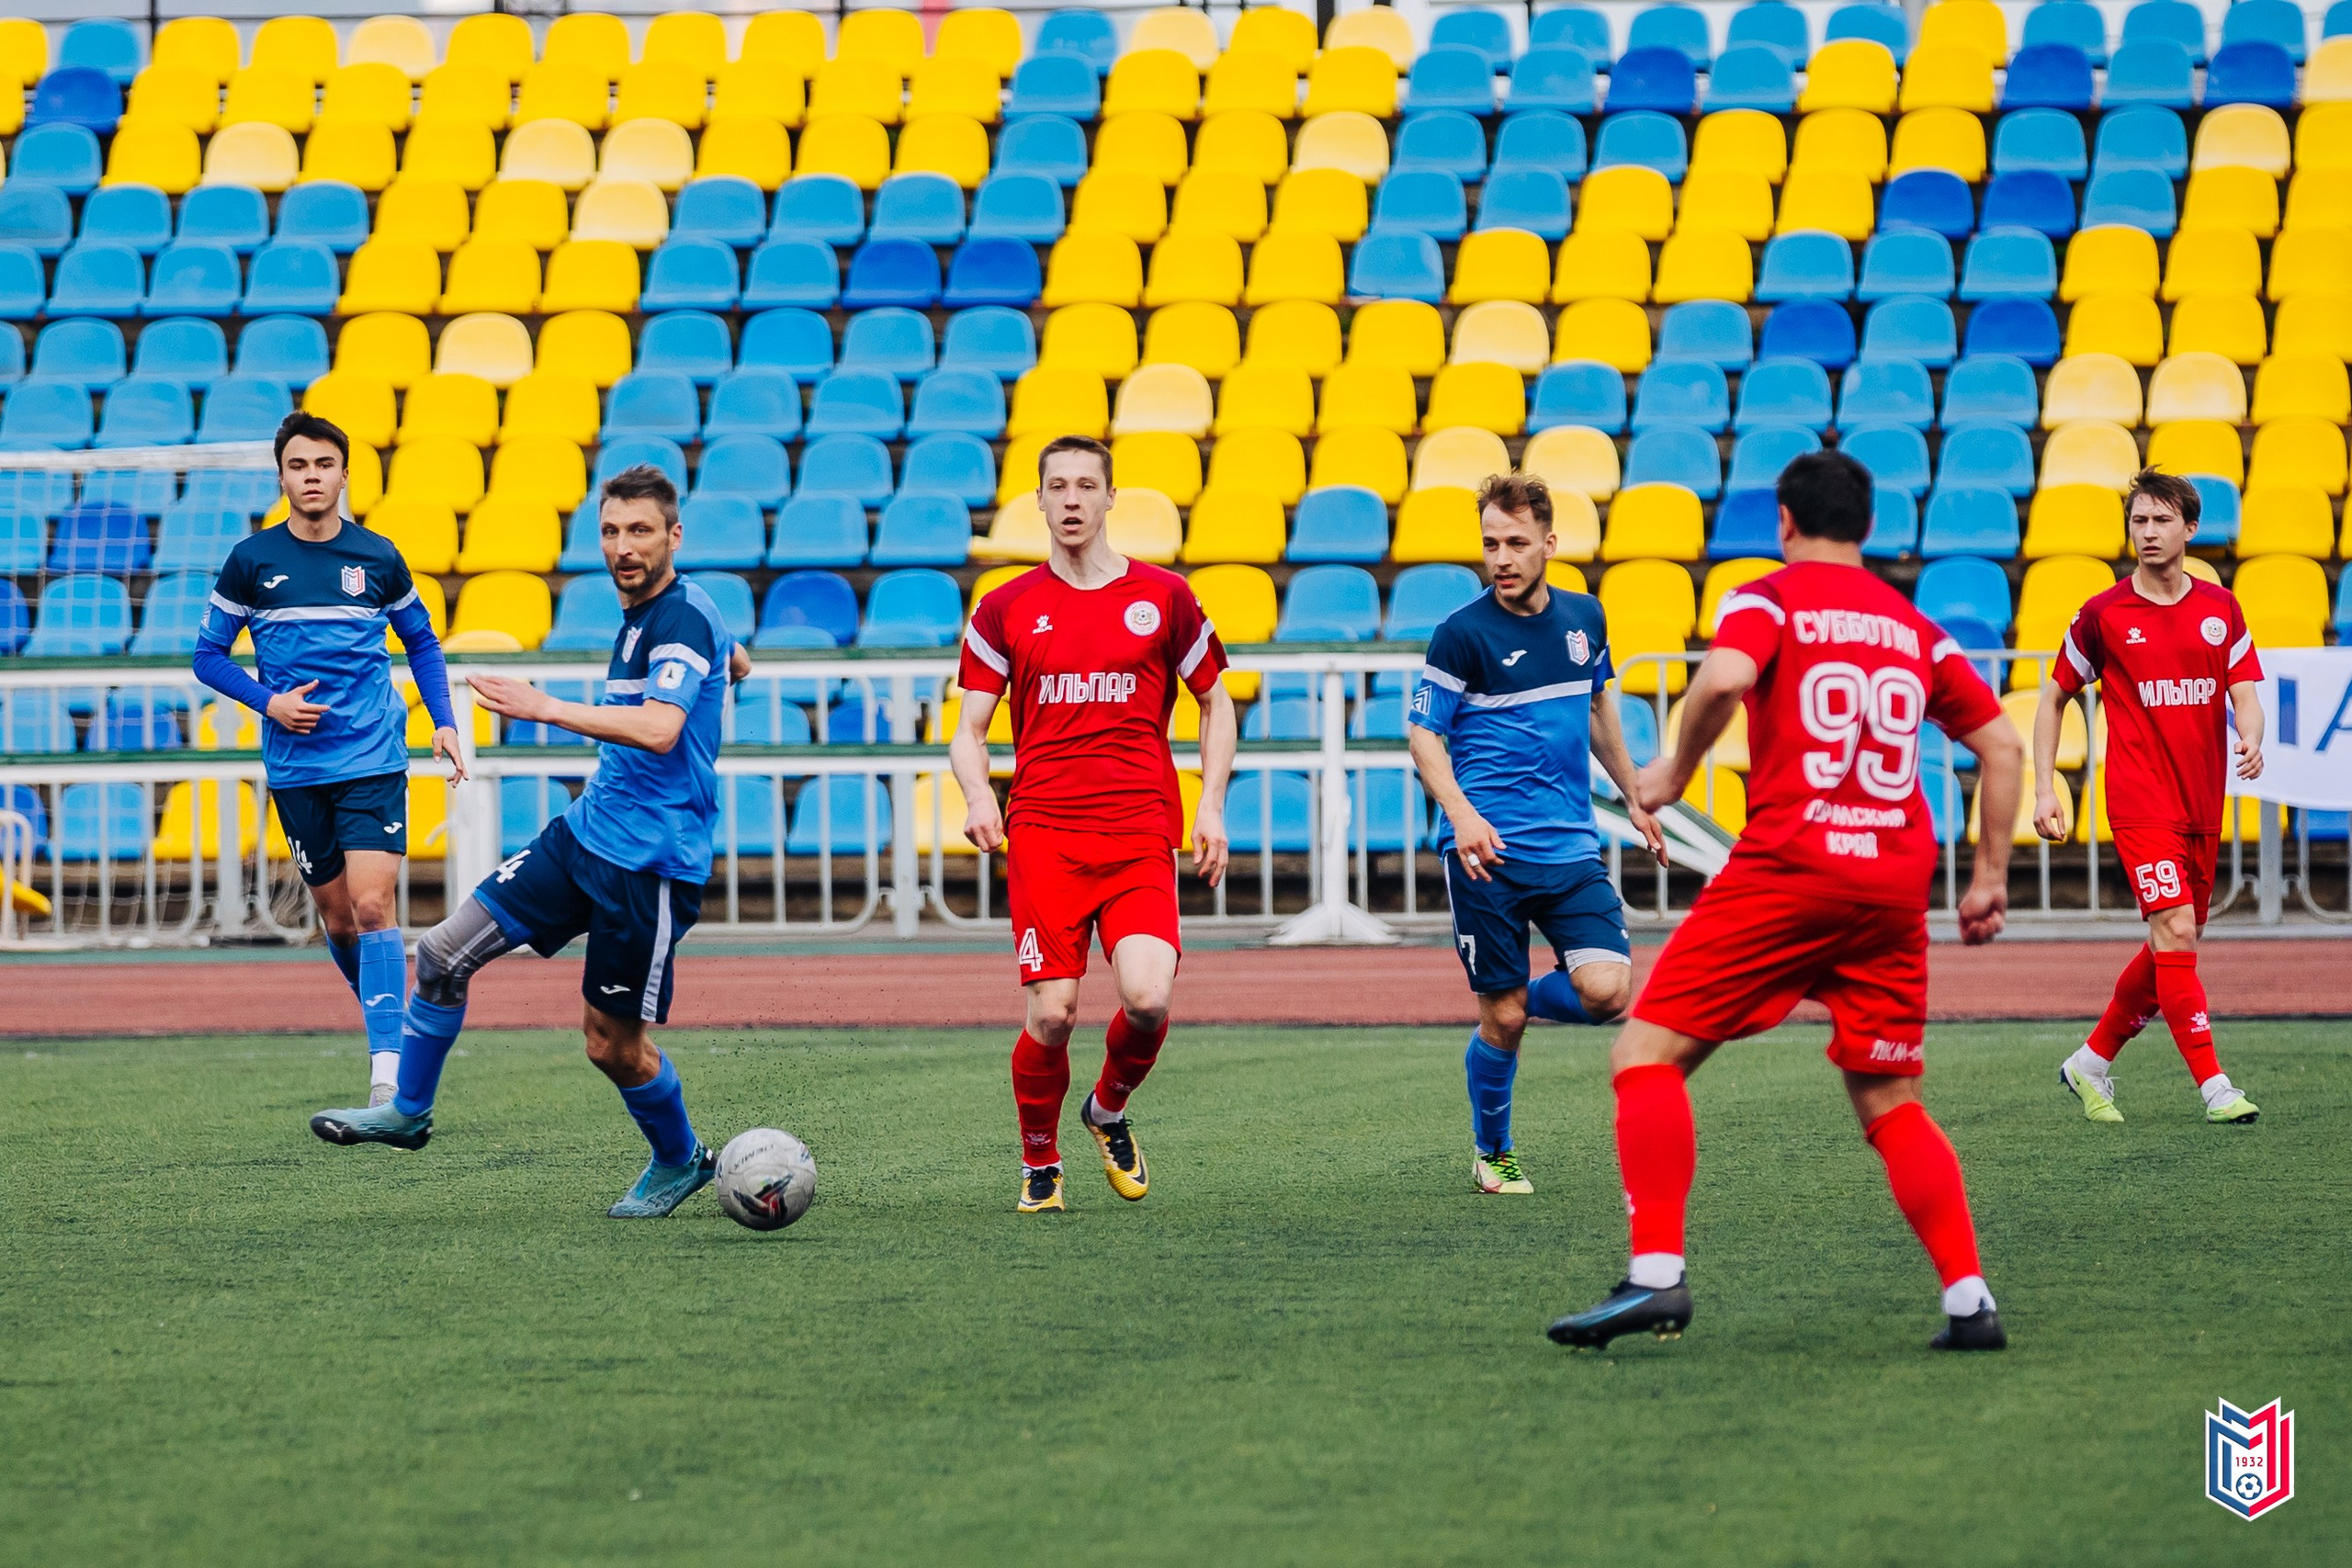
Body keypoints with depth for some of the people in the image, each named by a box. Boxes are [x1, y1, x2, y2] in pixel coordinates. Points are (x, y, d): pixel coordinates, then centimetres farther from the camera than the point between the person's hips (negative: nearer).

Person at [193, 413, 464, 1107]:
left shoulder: (377, 557, 3)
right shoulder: (252, 559, 1)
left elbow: (422, 641, 18)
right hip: (296, 769, 1)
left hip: (374, 762, -1)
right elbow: (209, 654, 7)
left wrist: (443, 722, 6)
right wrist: (269, 701, -9)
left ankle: (387, 1075, -18)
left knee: (373, 905, -14)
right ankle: (386, 1016, 33)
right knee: (338, 919, 7)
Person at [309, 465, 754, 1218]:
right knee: (444, 952, 2)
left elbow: (659, 730, -33)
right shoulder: (638, 613, 11)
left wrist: (546, 708, -35)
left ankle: (681, 1161, 26)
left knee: (612, 1043, -1)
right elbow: (736, 662, 32)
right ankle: (408, 1110, 19)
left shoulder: (684, 619, -17)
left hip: (650, 863, -9)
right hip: (585, 832, 9)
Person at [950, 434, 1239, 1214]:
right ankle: (1039, 1165, 15)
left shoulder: (1163, 597, 8)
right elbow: (968, 728, 10)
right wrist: (977, 796, -10)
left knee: (1148, 999, -18)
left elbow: (1215, 705, 17)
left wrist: (1211, 806, 5)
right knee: (1051, 1015, -10)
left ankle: (1109, 1110, 15)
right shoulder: (1007, 609, 8)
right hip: (1043, 835, 0)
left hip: (1141, 835, 0)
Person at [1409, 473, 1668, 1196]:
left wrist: (1632, 796, 29)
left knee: (1606, 990, -14)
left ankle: (1515, 1003, 19)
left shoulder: (1584, 618, 8)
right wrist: (1460, 813, -20)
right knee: (1502, 1019, -2)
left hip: (1570, 846, 4)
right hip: (1489, 851, -4)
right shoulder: (1462, 633, -8)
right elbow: (1424, 735, -5)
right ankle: (1490, 1155, 22)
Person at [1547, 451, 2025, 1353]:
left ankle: (1656, 1273, -15)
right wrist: (1990, 877, 22)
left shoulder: (1774, 597, 4)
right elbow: (2002, 746, 18)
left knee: (1647, 1052, -1)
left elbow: (1724, 676, -18)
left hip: (1790, 863, -5)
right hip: (1897, 876, 5)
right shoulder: (1915, 628, 19)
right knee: (1891, 1106, 13)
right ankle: (1970, 1301, 2)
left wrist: (1677, 769, -3)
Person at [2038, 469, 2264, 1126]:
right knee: (2175, 933, -18)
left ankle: (2093, 1061, 29)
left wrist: (2251, 740, -20)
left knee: (2173, 948, 11)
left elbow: (2245, 695, 3)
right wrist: (2044, 789, 1)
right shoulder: (2103, 615, -1)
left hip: (2202, 806, 5)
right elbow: (2054, 698, 8)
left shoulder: (2220, 608, 7)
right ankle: (2215, 1087, -19)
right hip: (2140, 802, -5)